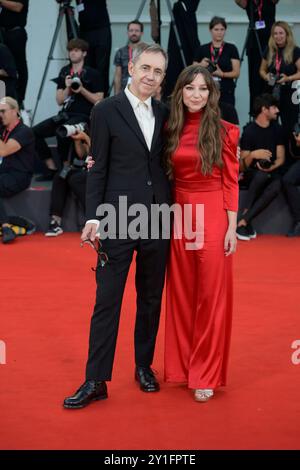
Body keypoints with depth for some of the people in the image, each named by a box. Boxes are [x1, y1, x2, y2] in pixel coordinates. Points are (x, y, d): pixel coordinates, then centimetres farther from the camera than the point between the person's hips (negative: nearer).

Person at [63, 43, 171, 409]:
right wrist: (93, 217, -11)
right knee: (107, 300, -1)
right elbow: (98, 169, -5)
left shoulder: (164, 114, 9)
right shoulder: (106, 111, -4)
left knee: (151, 298, 13)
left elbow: (164, 164, 14)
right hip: (119, 219, -4)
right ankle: (96, 380, 4)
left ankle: (144, 366, 27)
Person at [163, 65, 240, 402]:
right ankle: (182, 364, 23)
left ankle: (205, 374, 11)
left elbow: (231, 181, -3)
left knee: (211, 296, 2)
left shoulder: (224, 131, -3)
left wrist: (232, 227, -8)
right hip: (179, 216, 4)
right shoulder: (171, 130, 6)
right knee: (181, 293, 11)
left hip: (213, 217, -4)